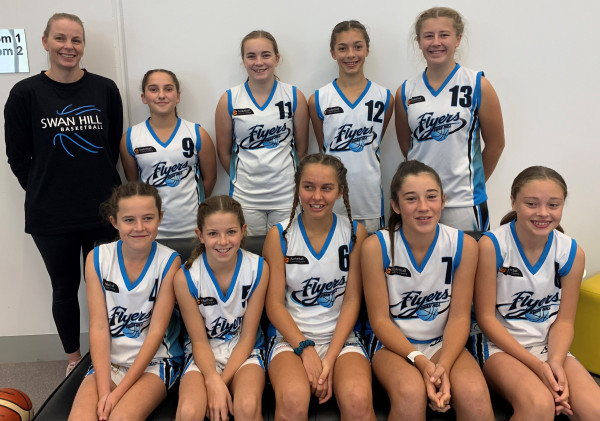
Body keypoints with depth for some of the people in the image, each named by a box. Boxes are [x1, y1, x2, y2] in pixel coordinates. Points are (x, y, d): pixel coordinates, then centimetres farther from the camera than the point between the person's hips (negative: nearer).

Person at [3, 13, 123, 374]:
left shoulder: (105, 90, 0)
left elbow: (114, 146, 6)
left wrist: (99, 187, 4)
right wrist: (45, 192, 1)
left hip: (102, 210, 1)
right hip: (50, 217, 0)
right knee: (65, 288, 13)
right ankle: (74, 358, 33)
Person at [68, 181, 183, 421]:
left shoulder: (169, 262, -11)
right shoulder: (98, 258, -4)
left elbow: (156, 331, -12)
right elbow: (98, 327, -7)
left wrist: (118, 392, -15)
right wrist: (104, 389, -16)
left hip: (155, 360, -2)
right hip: (108, 360, 2)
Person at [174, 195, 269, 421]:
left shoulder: (258, 268, -12)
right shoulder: (186, 277, -14)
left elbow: (247, 337, -8)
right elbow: (199, 341, -7)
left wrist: (222, 382, -17)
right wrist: (214, 383, -23)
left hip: (245, 351, 0)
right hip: (204, 354, 0)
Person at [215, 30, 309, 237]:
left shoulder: (294, 96, -1)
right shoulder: (229, 100, -2)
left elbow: (301, 148, 7)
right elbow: (224, 151, 6)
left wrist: (285, 177, 12)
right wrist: (243, 178, 11)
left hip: (286, 195, 0)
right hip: (245, 197, 0)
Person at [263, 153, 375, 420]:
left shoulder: (355, 233, 1)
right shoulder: (279, 235, 0)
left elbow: (352, 300, -1)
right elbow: (275, 303, -1)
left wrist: (330, 358, -11)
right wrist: (305, 348, -14)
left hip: (340, 336, 1)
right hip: (291, 335, 0)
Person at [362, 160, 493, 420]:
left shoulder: (464, 245, -8)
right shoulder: (376, 246, -13)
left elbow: (459, 316, -5)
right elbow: (380, 319, -10)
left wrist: (443, 365, -21)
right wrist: (420, 361, -22)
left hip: (444, 343, 2)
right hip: (394, 343, -1)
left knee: (475, 395, -29)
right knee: (411, 393, -33)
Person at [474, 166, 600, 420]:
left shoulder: (572, 252, -3)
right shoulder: (491, 245, -14)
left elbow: (564, 320, 3)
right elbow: (486, 317, -11)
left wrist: (555, 362, -17)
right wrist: (537, 365, -18)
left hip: (550, 346, 4)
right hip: (500, 344, -3)